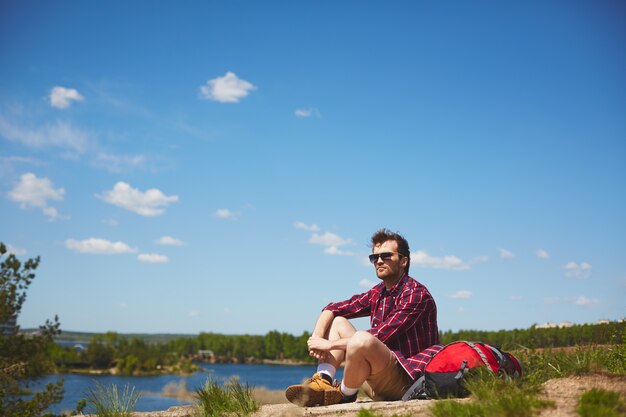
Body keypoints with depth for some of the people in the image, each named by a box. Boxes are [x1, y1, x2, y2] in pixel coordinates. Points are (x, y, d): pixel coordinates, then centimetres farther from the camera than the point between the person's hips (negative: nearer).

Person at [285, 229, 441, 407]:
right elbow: (331, 309, 13)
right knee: (338, 321, 11)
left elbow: (379, 337, -23)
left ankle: (344, 395, -7)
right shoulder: (377, 294, 12)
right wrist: (316, 337, -8)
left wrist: (330, 344, -18)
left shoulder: (416, 294, -14)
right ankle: (322, 382, -9)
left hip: (408, 380, -9)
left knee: (361, 339, -35)